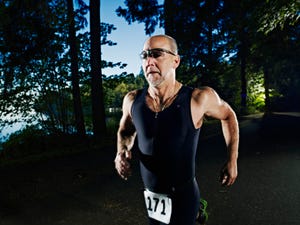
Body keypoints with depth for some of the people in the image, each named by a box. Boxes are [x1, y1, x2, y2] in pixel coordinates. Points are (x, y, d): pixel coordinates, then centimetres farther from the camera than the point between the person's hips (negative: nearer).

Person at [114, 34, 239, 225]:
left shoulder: (199, 99, -18)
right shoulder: (132, 100, -11)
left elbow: (228, 116, 2)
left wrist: (232, 161, 2)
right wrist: (122, 152, -9)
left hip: (183, 196, -4)